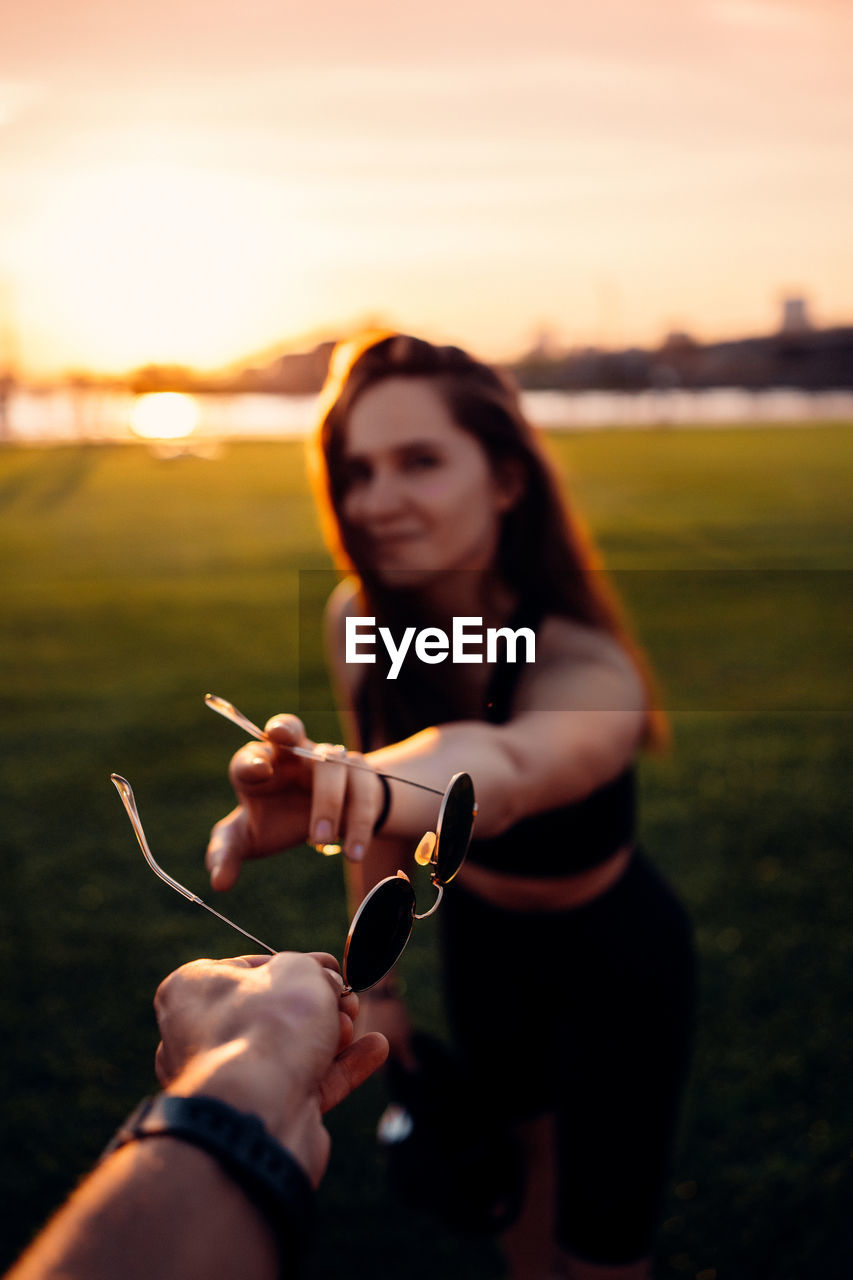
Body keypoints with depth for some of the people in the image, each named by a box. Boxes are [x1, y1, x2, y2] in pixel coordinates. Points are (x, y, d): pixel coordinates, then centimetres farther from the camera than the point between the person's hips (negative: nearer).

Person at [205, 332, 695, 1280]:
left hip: (615, 960, -4)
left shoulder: (589, 671, -37)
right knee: (513, 1158, 25)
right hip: (478, 933, 5)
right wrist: (376, 979, -1)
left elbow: (502, 768, -60)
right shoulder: (357, 620, -19)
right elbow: (384, 799, -5)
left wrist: (366, 786, -80)